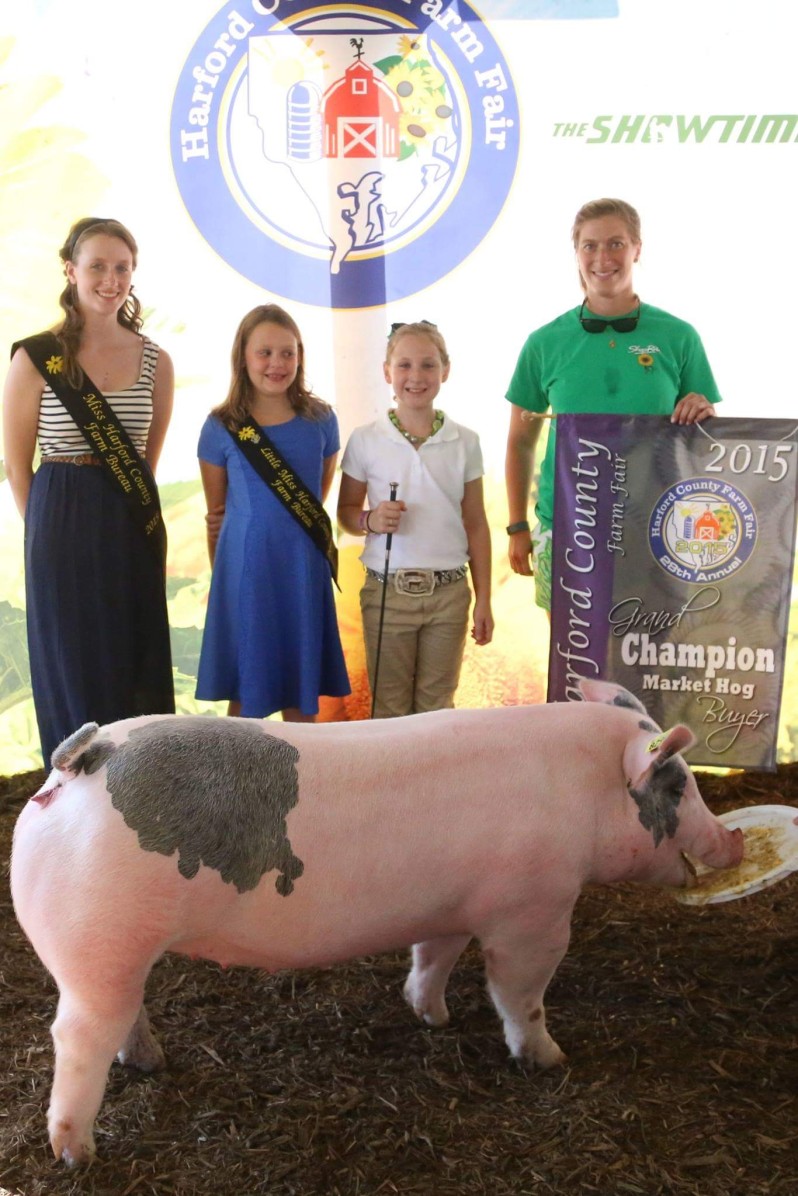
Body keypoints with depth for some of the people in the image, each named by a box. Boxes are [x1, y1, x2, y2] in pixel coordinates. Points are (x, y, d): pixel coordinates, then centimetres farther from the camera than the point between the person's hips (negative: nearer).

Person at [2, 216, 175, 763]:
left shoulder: (155, 361, 3)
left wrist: (127, 504, 9)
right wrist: (49, 527, 0)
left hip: (135, 528, 3)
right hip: (64, 527, -3)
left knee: (139, 662, 10)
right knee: (73, 667, 7)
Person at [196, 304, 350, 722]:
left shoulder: (321, 420, 1)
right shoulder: (221, 428, -3)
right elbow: (216, 513, 3)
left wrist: (302, 521, 3)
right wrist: (219, 575, 7)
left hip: (302, 566, 2)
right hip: (244, 564, -1)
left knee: (302, 687, 12)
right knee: (246, 690, 8)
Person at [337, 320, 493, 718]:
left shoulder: (464, 442, 1)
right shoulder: (365, 440, -3)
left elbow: (476, 525, 6)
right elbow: (345, 511, 7)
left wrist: (484, 600, 5)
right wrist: (370, 520, -17)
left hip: (449, 592, 1)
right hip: (387, 591, -1)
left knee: (437, 707, 11)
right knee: (389, 709, 10)